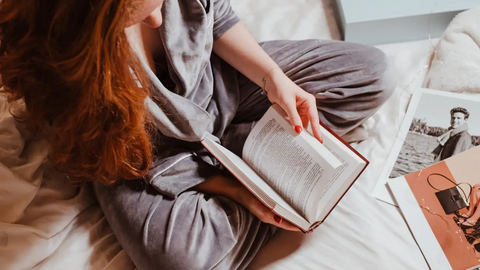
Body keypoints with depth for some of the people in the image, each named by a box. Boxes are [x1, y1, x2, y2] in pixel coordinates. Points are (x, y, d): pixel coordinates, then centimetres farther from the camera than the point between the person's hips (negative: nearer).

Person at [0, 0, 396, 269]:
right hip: (145, 157, -3)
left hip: (220, 84, 4)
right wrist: (229, 188, -20)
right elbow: (116, 164, -18)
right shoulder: (54, 68, -31)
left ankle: (231, 147, -4)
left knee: (373, 73, 1)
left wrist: (273, 78, -18)